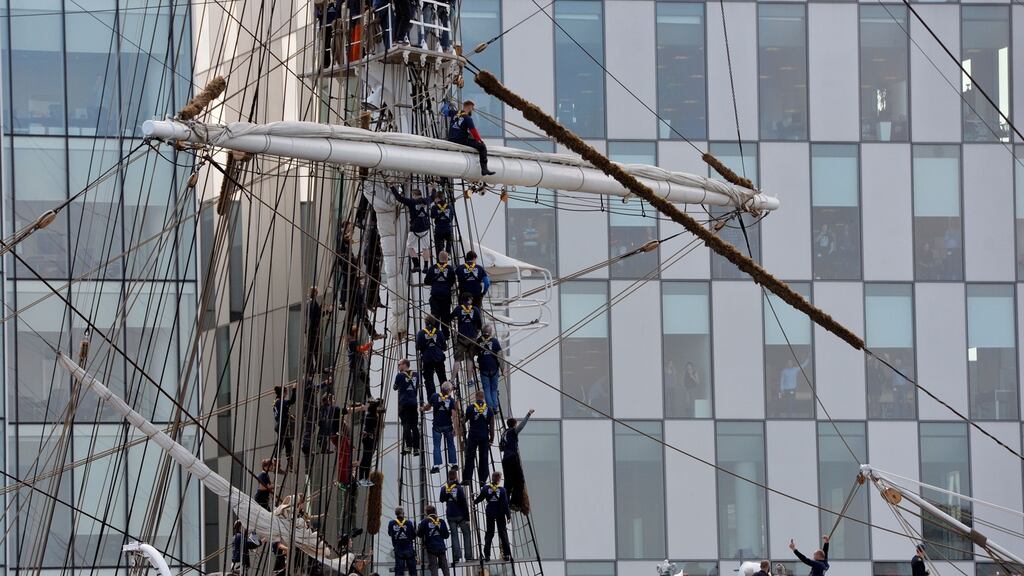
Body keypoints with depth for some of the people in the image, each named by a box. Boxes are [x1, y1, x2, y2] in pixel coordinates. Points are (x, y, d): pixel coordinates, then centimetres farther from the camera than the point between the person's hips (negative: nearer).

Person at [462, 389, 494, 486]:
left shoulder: (470, 408, -5)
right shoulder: (488, 409, 2)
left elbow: (464, 420, 6)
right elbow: (491, 426, 3)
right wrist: (492, 438, 11)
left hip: (473, 435, -2)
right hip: (484, 436, 2)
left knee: (469, 457, 3)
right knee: (483, 458, 5)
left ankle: (466, 479, -1)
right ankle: (483, 479, 3)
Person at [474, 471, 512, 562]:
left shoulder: (486, 488, -7)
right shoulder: (502, 490, -12)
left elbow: (480, 498, 4)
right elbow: (505, 504, -11)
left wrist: (475, 501, 27)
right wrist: (508, 515, -4)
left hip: (490, 513, 1)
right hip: (500, 514, -1)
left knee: (489, 534, 9)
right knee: (503, 533, 7)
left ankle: (487, 555, 4)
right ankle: (507, 554, 3)